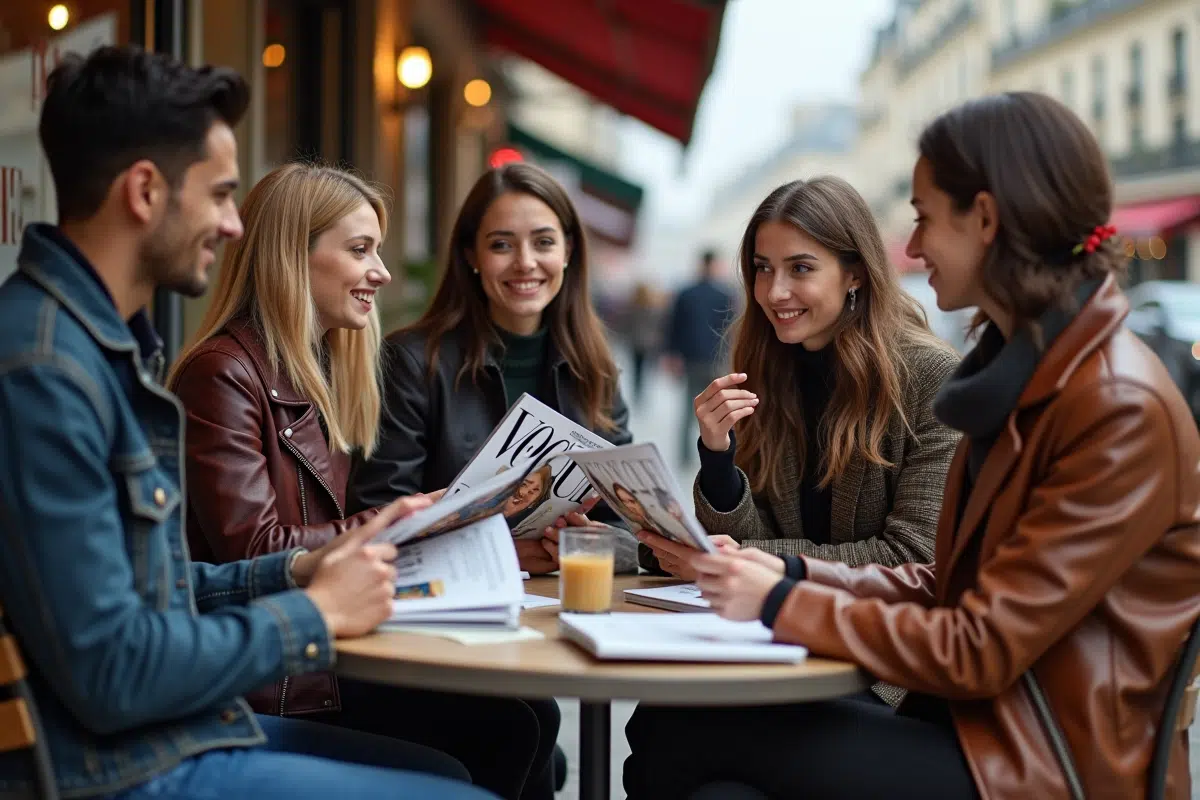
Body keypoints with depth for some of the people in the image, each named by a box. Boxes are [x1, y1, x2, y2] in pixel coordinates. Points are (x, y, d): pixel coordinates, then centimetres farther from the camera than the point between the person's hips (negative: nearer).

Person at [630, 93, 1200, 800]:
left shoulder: (1122, 410, -18)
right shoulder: (1025, 372, 12)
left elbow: (980, 649, -19)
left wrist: (784, 604, -13)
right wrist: (797, 574, 3)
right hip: (981, 724, 8)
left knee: (686, 735, -15)